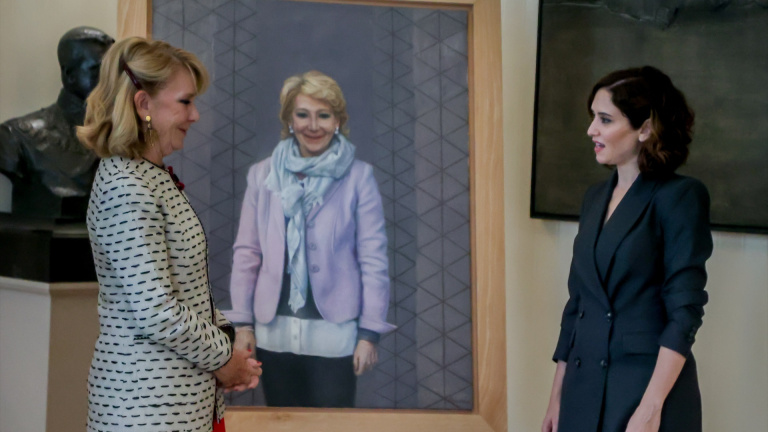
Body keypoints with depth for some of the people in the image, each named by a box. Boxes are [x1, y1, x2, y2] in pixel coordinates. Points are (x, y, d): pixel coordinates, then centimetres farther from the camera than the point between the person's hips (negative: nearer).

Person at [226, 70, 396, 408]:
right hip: (274, 332, 3)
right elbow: (246, 253, 8)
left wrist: (370, 333, -5)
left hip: (334, 331, -2)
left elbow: (373, 259, -2)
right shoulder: (262, 175, 8)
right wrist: (242, 323, 4)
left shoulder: (358, 177, 0)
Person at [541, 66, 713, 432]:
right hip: (584, 390, 6)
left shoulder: (680, 197, -9)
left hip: (646, 388, -6)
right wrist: (557, 398, 11)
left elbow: (684, 312, -15)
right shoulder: (595, 198, 10)